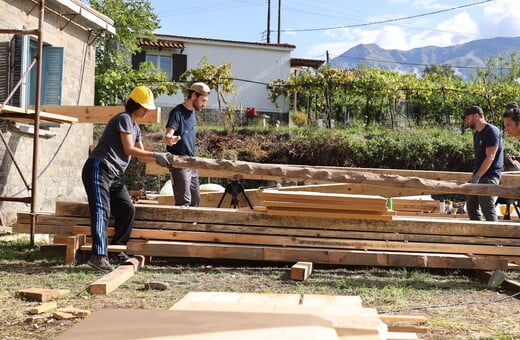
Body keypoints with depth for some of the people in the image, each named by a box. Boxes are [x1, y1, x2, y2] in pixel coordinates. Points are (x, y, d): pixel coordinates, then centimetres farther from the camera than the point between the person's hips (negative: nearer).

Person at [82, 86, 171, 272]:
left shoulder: (135, 127, 22)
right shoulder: (124, 119, -7)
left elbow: (141, 156, 22)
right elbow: (129, 149, -14)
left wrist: (160, 158, 7)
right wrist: (156, 155, -12)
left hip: (114, 175, 10)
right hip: (99, 169, -10)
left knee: (127, 209, 10)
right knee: (101, 210, -19)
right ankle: (99, 255, -29)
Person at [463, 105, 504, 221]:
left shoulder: (491, 131, -13)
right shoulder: (477, 134, 16)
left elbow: (490, 157, -19)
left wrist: (477, 176, -23)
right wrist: (474, 175, 11)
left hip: (489, 177, -10)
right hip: (478, 175, 10)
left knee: (487, 209, -11)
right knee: (471, 206, 12)